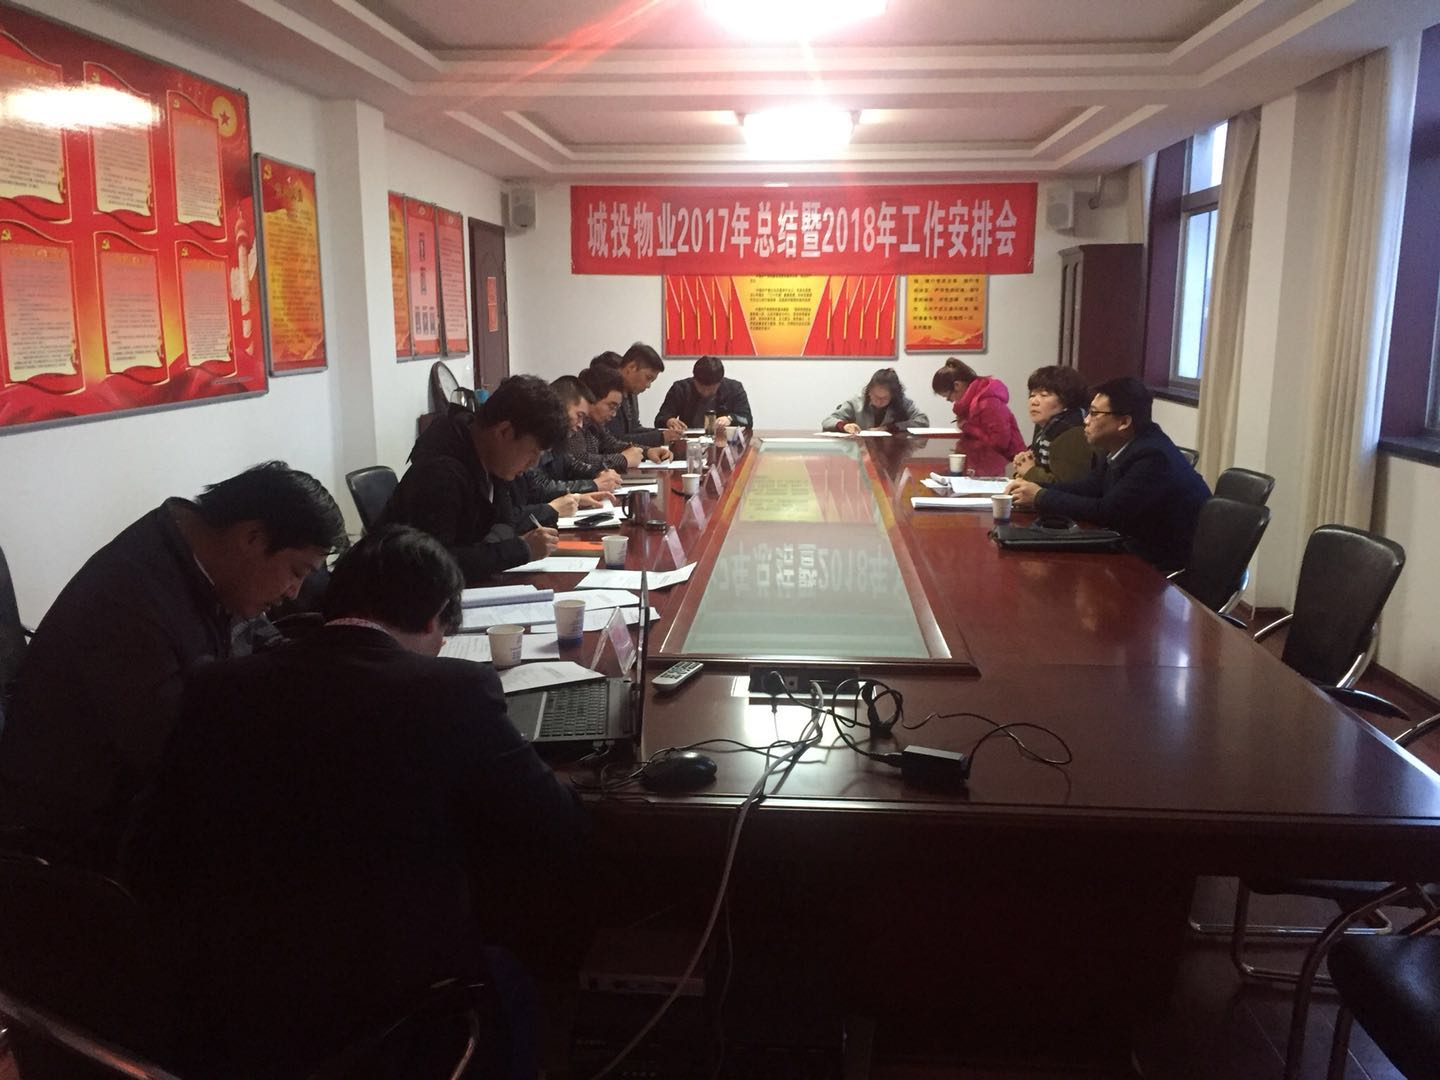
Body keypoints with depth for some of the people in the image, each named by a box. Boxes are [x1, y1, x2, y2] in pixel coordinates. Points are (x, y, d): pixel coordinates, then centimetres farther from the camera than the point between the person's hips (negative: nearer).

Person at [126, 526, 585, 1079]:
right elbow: (558, 833, -6)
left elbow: (147, 866, 2)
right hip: (393, 1023, -3)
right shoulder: (455, 691, -15)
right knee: (504, 984, 28)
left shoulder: (217, 690, -5)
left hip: (227, 1031, 4)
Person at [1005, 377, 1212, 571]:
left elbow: (1106, 512, -25)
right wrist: (1038, 489, -6)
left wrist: (1041, 497, -18)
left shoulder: (1153, 457, -25)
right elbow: (1091, 486, 9)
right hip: (1143, 546, 7)